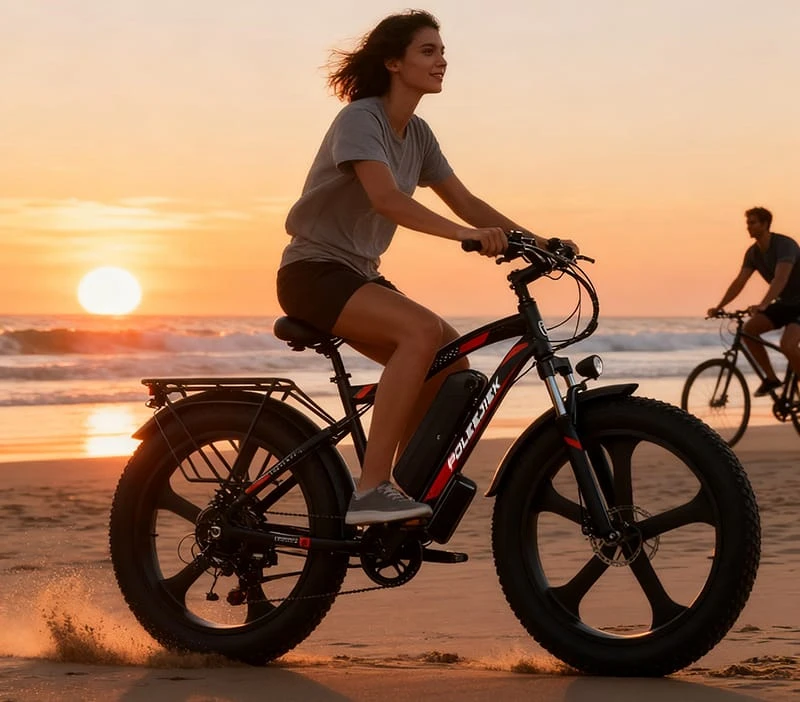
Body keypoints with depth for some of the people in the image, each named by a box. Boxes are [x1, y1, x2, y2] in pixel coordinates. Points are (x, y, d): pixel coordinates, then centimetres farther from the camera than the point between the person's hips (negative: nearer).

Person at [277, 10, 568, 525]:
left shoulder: (416, 134, 11)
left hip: (359, 276, 9)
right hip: (314, 273, -9)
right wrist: (464, 234, -43)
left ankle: (403, 490, 5)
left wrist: (536, 242, -4)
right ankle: (371, 491, -33)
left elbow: (465, 202, 9)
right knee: (424, 330, -30)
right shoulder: (361, 118, -15)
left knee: (452, 361, -4)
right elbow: (385, 198, -31)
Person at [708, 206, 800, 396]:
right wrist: (718, 307, -13)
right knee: (749, 329, -12)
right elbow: (739, 282, -1)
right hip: (784, 303, 8)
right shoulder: (753, 252, 1)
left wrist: (762, 305, -50)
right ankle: (771, 378, -1)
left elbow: (781, 279, -37)